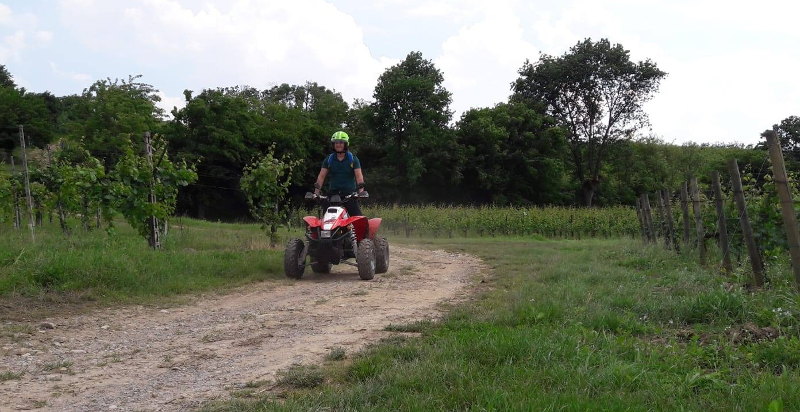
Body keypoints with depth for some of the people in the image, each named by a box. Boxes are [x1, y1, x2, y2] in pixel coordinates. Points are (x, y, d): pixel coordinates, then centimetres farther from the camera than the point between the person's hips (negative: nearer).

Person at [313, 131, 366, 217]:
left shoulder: (353, 159, 4)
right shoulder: (328, 160, 10)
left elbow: (359, 175, -4)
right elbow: (321, 176, 6)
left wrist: (361, 190, -19)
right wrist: (316, 191, -6)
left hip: (350, 193, -2)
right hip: (333, 193, 2)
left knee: (357, 216, -10)